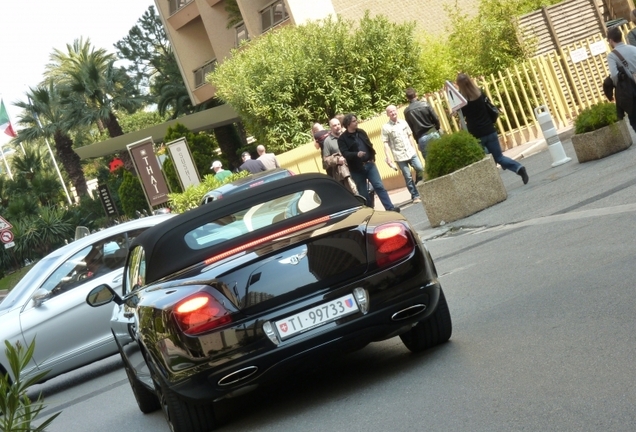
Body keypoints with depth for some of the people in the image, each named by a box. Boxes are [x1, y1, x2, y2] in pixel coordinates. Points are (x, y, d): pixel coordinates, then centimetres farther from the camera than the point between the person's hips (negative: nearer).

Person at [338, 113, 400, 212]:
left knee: (379, 186, -3)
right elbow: (345, 153, -19)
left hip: (369, 164, 4)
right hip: (357, 168, -4)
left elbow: (369, 145, 19)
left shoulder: (361, 132, 10)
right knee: (363, 193, 4)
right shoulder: (342, 138, -7)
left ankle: (390, 208, -5)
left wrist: (372, 158, 6)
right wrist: (356, 154, -35)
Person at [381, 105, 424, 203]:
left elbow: (410, 136, 16)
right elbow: (386, 143, -7)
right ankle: (415, 196, 9)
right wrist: (388, 157, -13)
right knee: (408, 177, -1)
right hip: (399, 156, -3)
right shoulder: (385, 127, -5)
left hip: (411, 152, 4)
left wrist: (414, 148, 10)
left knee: (420, 169, -4)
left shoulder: (403, 123, 8)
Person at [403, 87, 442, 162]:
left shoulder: (407, 111, -4)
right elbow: (436, 119, -2)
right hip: (433, 133, 0)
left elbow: (411, 128, -1)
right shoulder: (425, 104, -5)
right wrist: (437, 129, 15)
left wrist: (417, 141, 9)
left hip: (421, 138, 0)